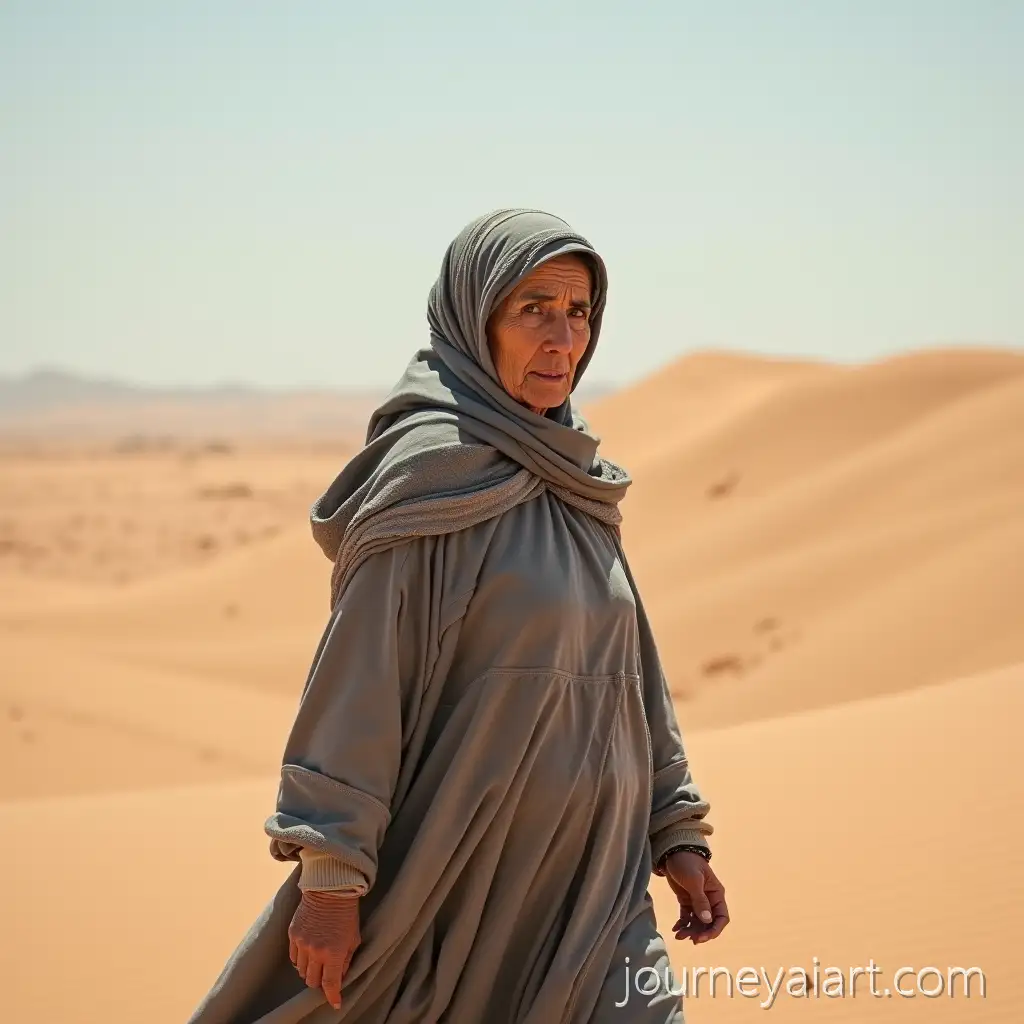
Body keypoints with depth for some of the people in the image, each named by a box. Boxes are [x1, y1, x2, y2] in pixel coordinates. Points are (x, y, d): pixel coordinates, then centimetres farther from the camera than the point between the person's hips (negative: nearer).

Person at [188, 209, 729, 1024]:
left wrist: (677, 833, 13)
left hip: (586, 876, 7)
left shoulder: (571, 481, 12)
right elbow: (360, 676, -15)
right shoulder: (434, 468, -11)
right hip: (459, 875, -7)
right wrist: (331, 878, -18)